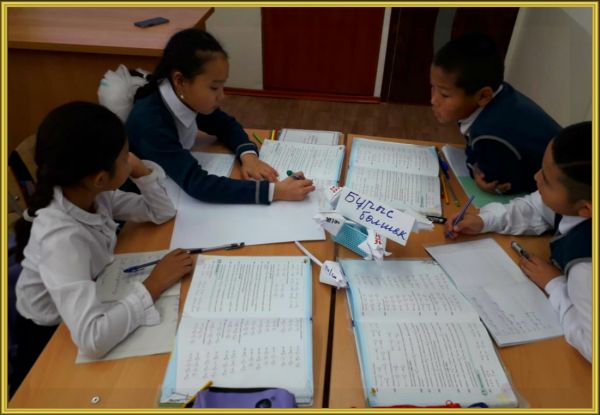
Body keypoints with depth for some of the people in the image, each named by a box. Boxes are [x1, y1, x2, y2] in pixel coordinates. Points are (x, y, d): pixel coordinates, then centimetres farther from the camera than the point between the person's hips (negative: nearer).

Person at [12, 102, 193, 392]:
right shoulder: (61, 238, -37)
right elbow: (92, 339, -45)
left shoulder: (92, 194, -15)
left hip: (84, 309, 6)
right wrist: (154, 285, -34)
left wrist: (139, 168, -19)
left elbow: (161, 213, -3)